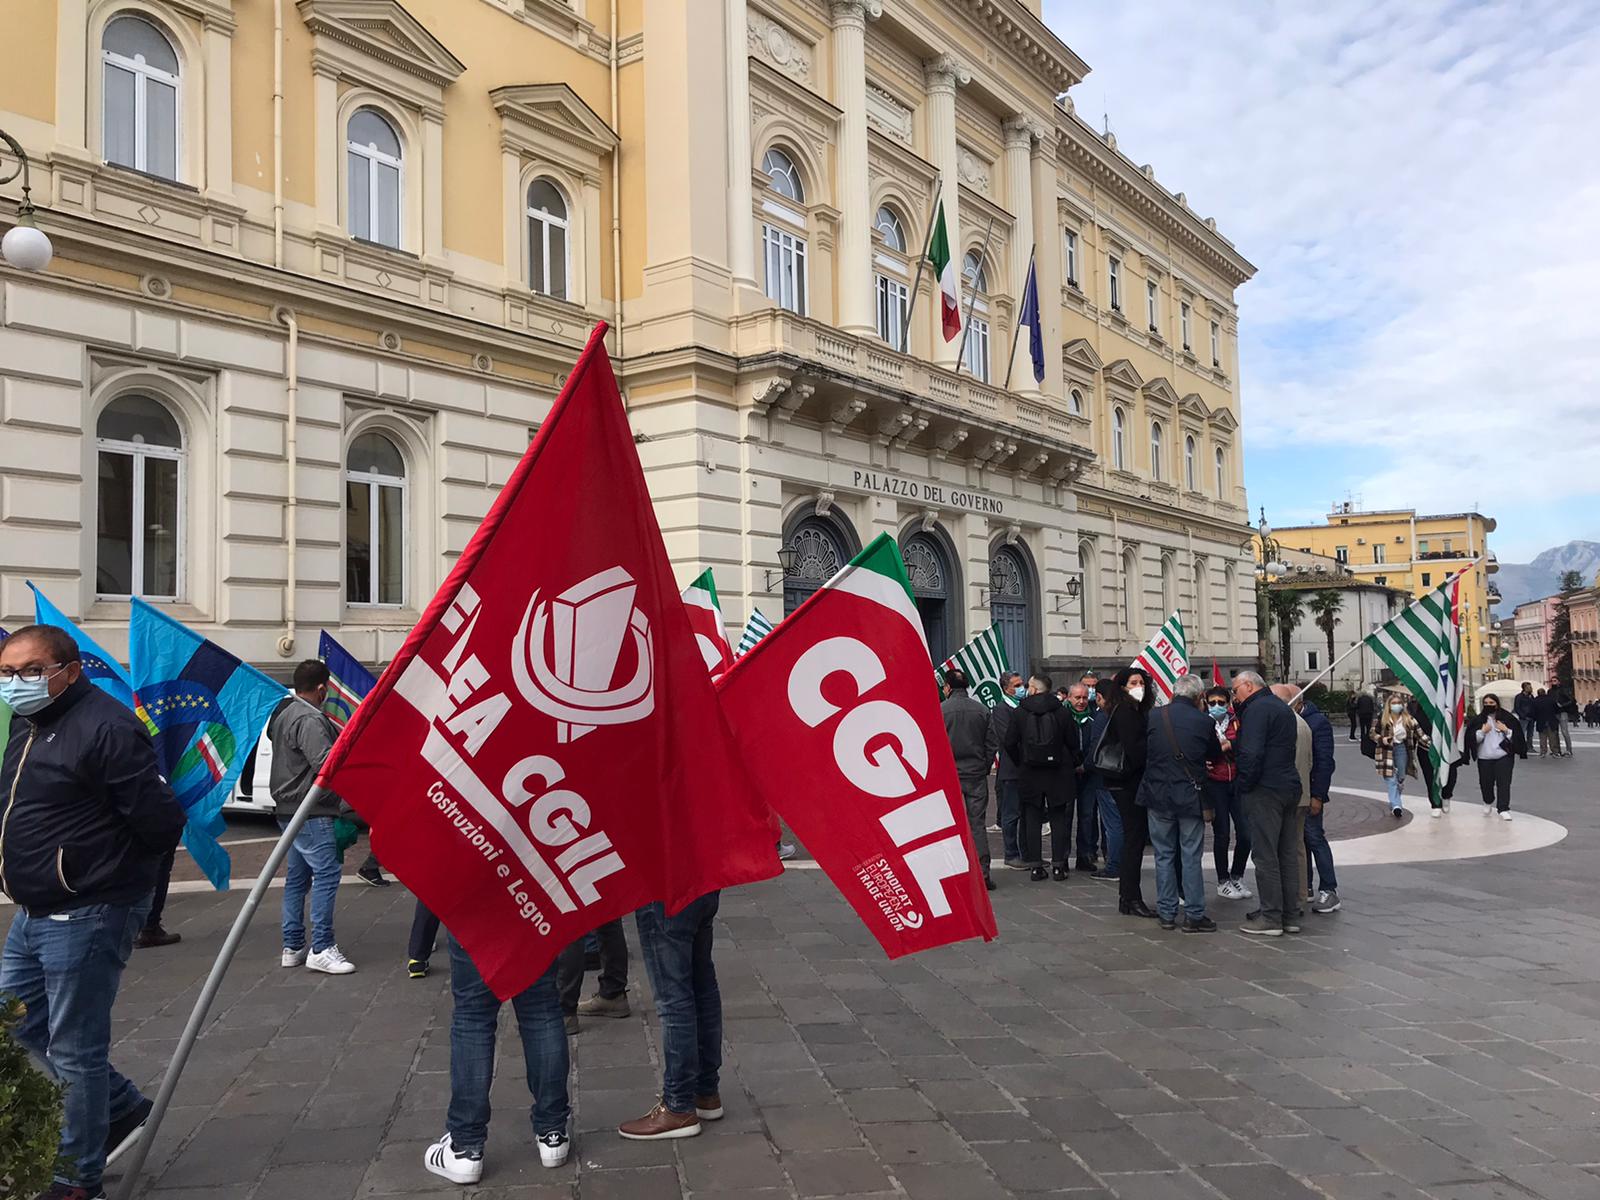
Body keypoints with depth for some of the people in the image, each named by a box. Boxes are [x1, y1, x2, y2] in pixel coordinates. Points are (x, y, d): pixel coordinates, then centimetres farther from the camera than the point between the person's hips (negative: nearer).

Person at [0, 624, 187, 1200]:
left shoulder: (106, 727, -21)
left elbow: (160, 822, -23)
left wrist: (102, 870, -7)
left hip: (86, 919, -10)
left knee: (74, 1053, 3)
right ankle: (123, 1106, 37)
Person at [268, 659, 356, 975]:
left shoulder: (284, 711, 15)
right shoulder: (309, 720, -18)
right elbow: (326, 763, -26)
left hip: (290, 809, 11)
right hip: (311, 812, -11)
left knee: (297, 876, 14)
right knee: (326, 873, -10)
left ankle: (293, 947, 19)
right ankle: (321, 949, -10)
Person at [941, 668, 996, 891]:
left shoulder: (940, 710, -7)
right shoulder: (982, 710, 2)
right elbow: (990, 744, 3)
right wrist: (984, 767, 12)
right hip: (977, 774, 2)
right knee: (978, 824, 4)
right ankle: (983, 873, 1)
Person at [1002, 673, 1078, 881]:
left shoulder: (1019, 712, -4)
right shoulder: (1061, 711, -4)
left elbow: (1010, 743, -3)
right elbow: (1073, 741, -2)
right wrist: (1070, 762, 14)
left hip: (1030, 774, 0)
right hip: (1058, 775, 0)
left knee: (1032, 820, 6)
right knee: (1059, 819, 7)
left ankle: (1035, 866, 6)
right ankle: (1058, 865, 6)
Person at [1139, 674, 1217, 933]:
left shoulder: (1153, 716, -4)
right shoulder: (1204, 722, -7)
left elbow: (1142, 749, 6)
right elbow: (1215, 754, 7)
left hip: (1157, 796, 2)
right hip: (1190, 796, -2)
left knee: (1164, 856, 10)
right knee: (1191, 857, 5)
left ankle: (1167, 913, 15)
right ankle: (1194, 914, 8)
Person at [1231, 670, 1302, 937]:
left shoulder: (1257, 708, -12)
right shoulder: (1282, 707, 19)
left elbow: (1251, 752, -21)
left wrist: (1244, 787, -11)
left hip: (1265, 790, -9)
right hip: (1290, 786, 9)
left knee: (1266, 855, -5)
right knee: (1287, 853, 11)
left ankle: (1271, 918, -2)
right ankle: (1287, 916, 17)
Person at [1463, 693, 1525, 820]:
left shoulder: (1507, 718, 2)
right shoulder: (1477, 720, 3)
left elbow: (1516, 737, 3)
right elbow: (1471, 738, -1)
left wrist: (1506, 730, -12)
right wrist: (1482, 732, -14)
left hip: (1504, 756, -1)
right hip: (1484, 758, 1)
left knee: (1503, 783, -8)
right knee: (1486, 783, 9)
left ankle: (1503, 809, -5)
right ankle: (1488, 802, 36)